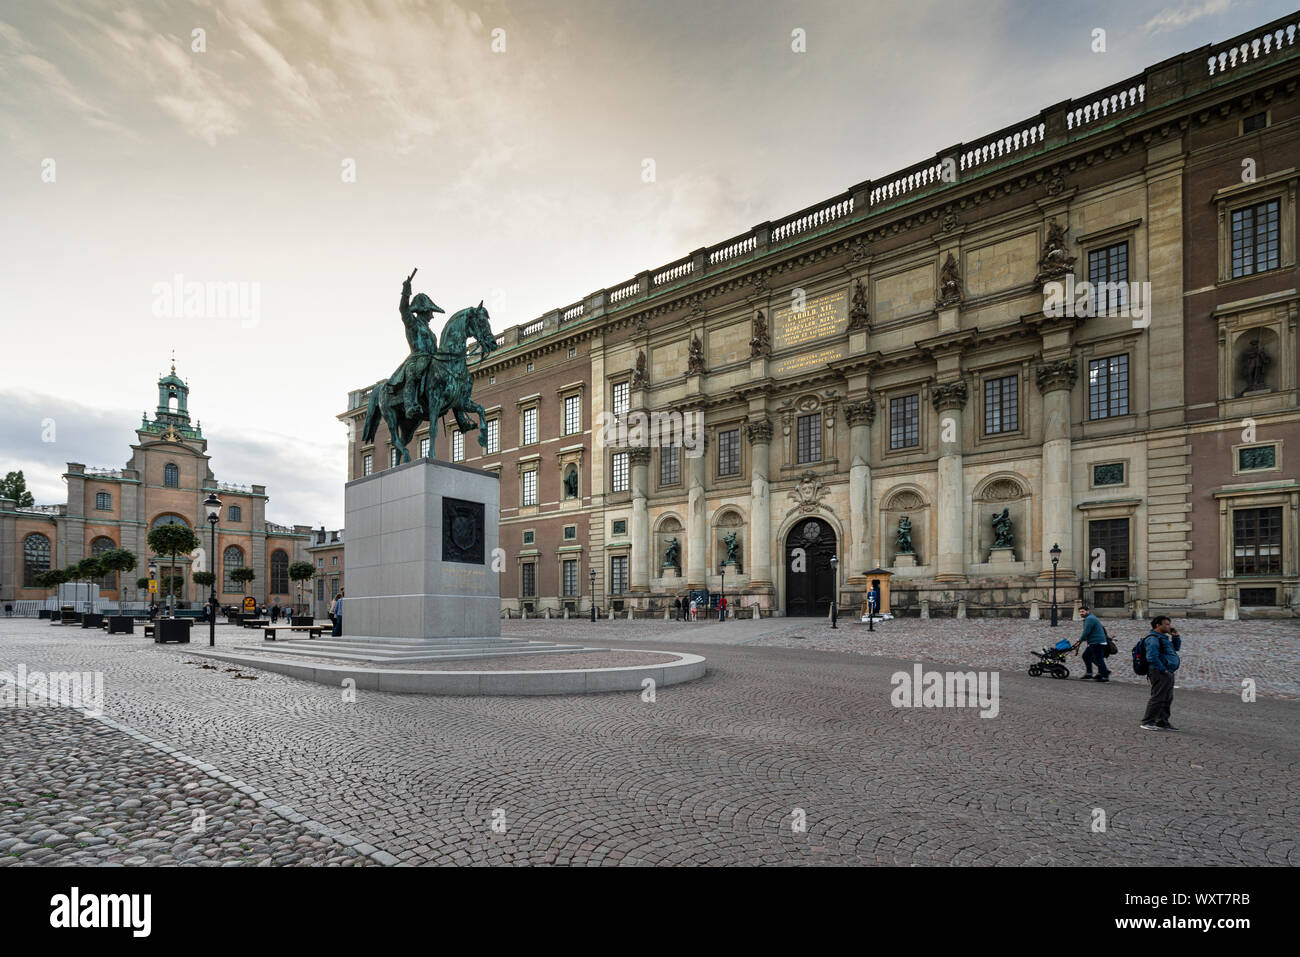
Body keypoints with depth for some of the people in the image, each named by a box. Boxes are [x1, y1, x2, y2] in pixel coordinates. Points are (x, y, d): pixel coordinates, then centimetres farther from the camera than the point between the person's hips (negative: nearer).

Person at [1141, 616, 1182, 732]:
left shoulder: (1163, 637, 19)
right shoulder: (1153, 639, -15)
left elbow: (1177, 648, 30)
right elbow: (1152, 657, -24)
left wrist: (1176, 636, 16)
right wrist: (1163, 670, -20)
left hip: (1168, 673, 10)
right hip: (1159, 673, -10)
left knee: (1167, 699, 14)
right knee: (1157, 698, -8)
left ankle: (1162, 722, 23)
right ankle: (1147, 722, -3)